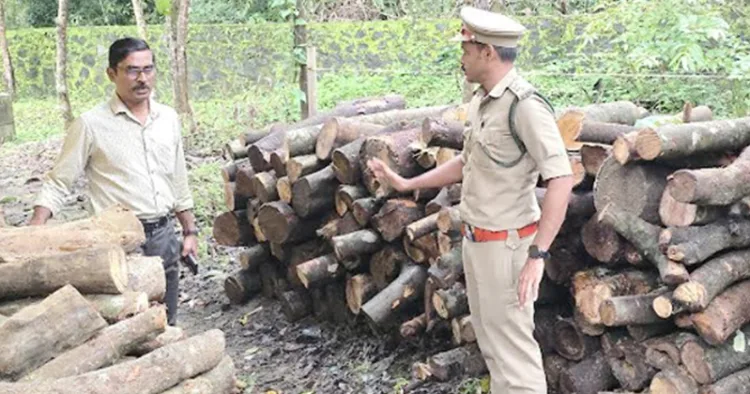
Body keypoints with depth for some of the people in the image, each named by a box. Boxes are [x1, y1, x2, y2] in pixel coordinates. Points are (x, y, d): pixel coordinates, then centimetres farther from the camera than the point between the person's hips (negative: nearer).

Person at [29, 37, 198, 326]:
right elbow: (58, 182, -6)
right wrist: (34, 230, -20)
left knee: (166, 324, 15)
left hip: (164, 236, 5)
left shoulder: (169, 118, 7)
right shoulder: (91, 124, -9)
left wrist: (190, 231, 13)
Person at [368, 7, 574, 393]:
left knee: (512, 344, -1)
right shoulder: (481, 100, 7)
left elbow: (561, 180, -26)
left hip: (505, 244, -9)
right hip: (476, 239, 9)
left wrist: (537, 255, -29)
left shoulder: (524, 104, -22)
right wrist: (405, 183, 18)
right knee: (490, 338, 20)